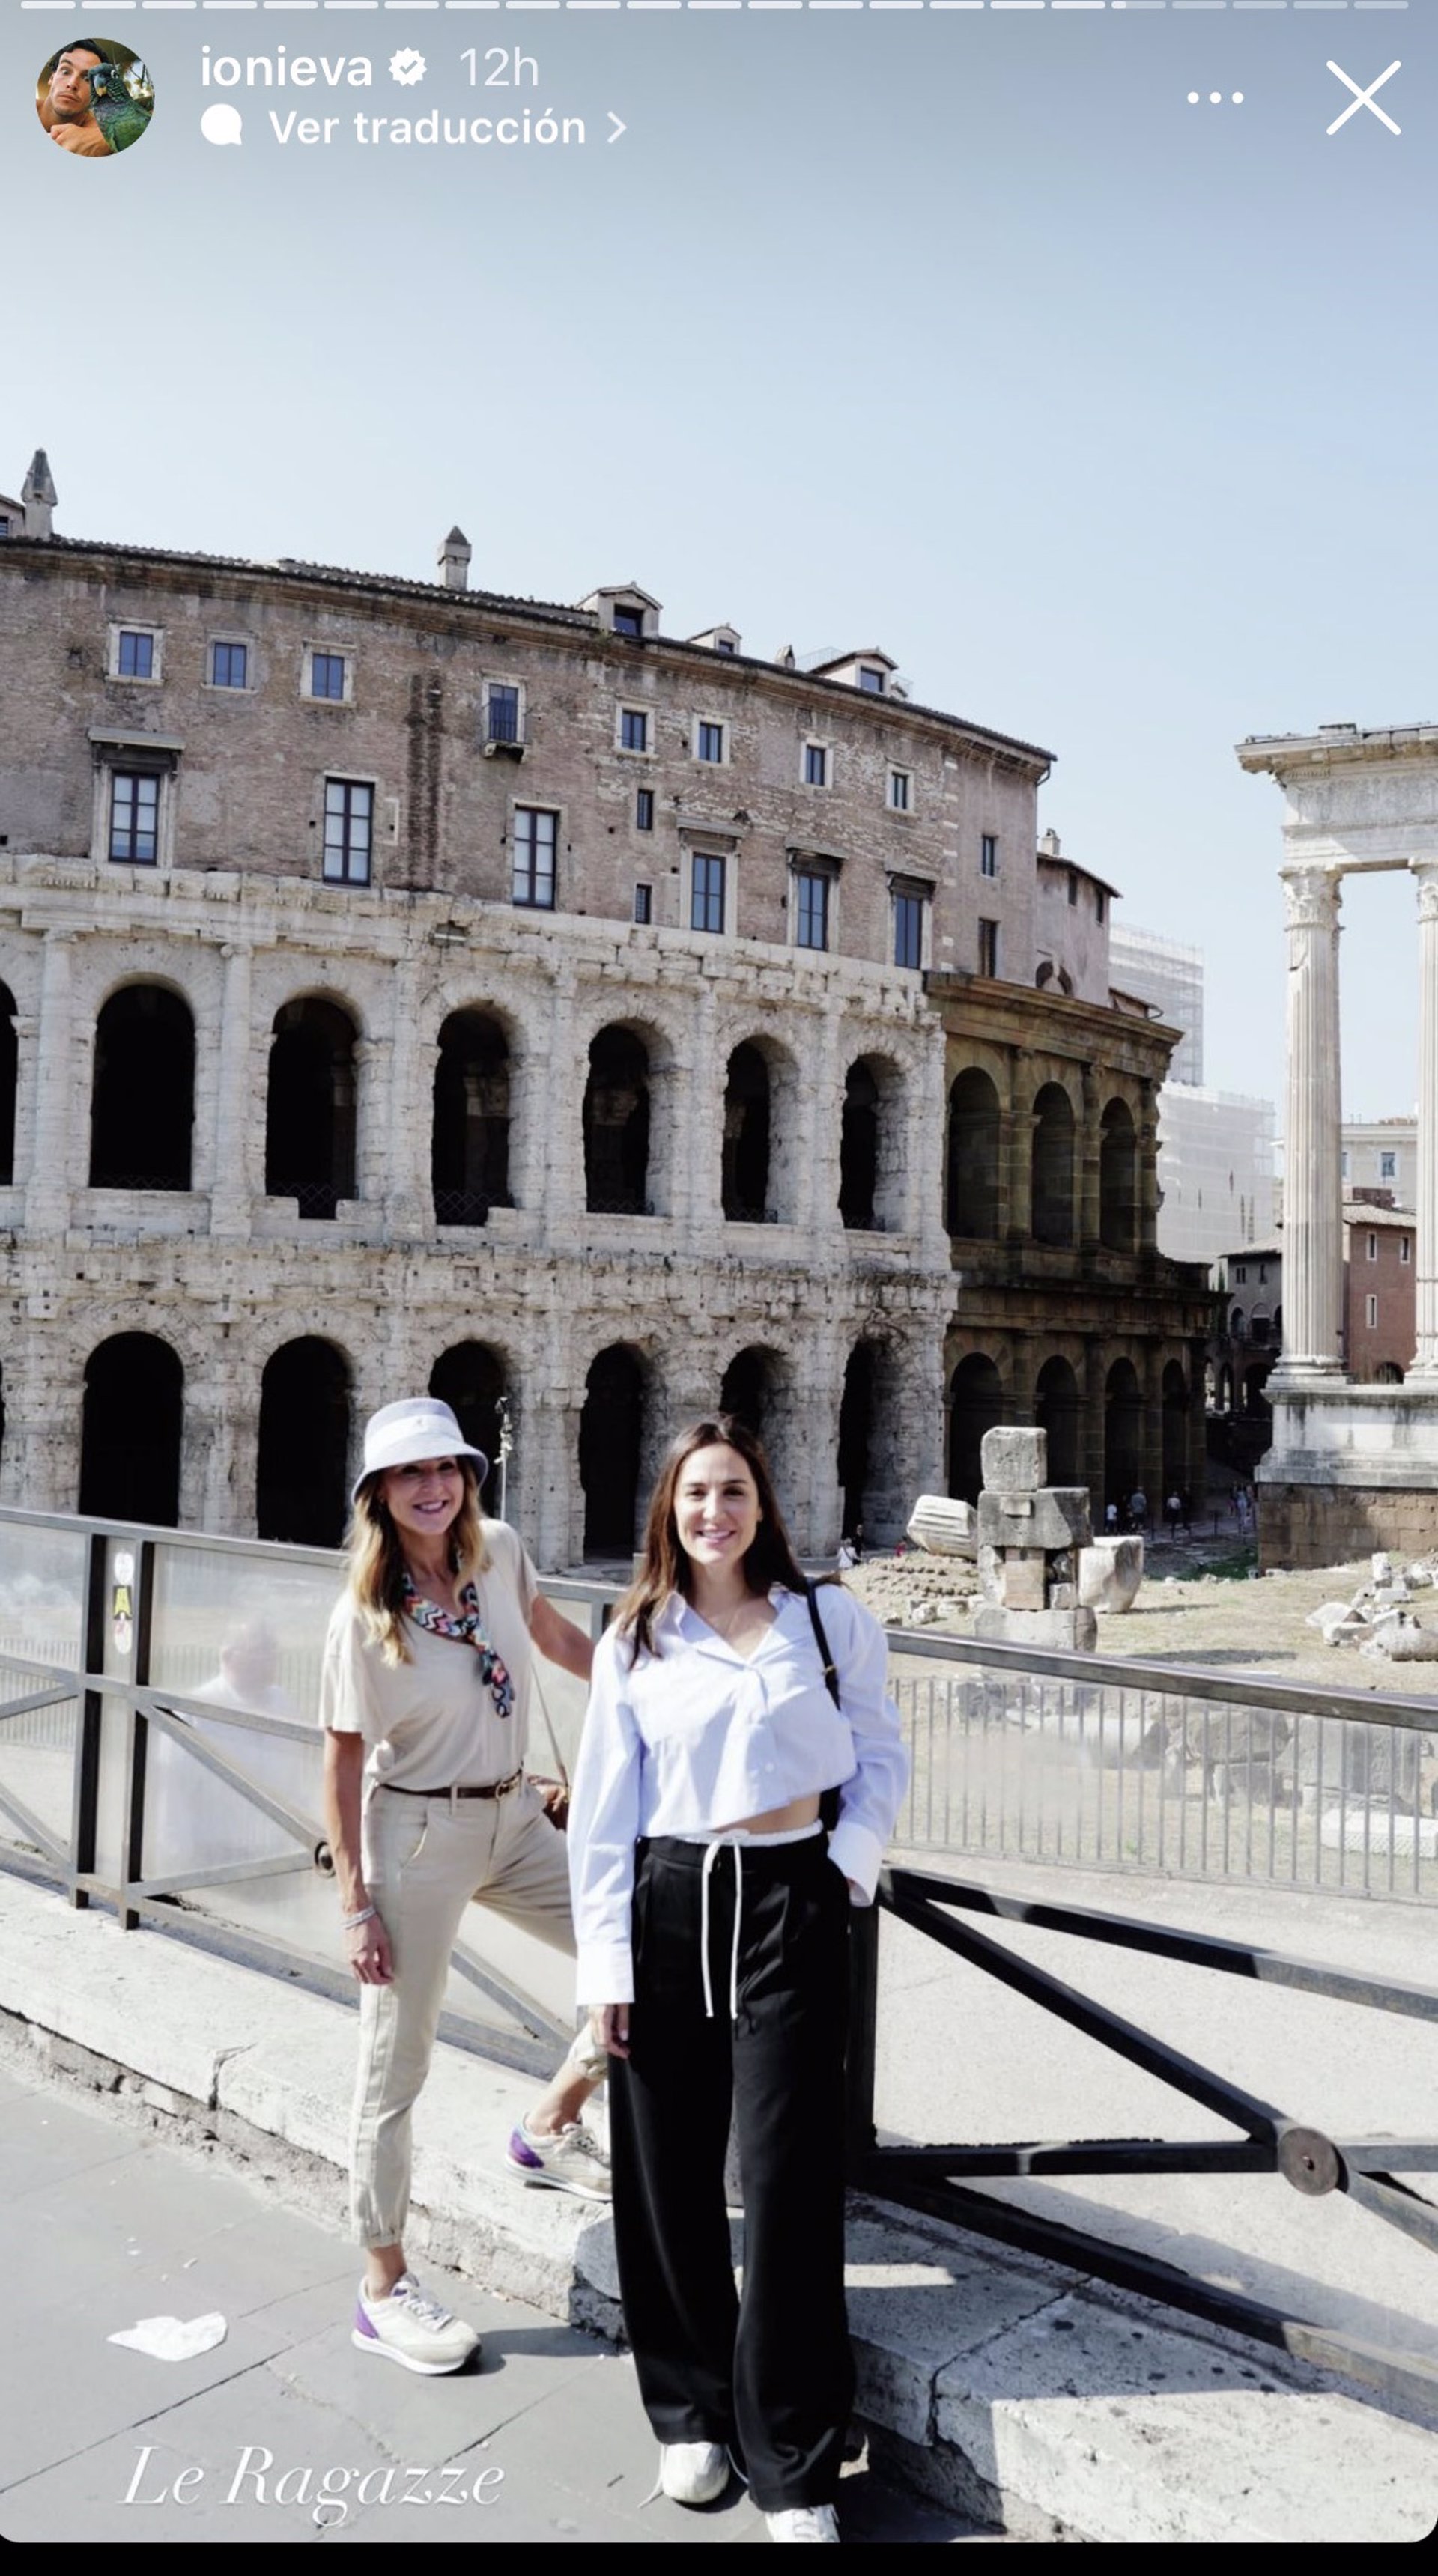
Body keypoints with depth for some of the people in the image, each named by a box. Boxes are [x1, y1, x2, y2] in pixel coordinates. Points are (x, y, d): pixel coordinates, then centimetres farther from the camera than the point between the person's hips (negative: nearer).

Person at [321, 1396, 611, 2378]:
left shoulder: (499, 1552, -4)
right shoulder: (365, 1613, -16)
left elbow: (554, 1635, 15)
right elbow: (342, 1761, -11)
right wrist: (357, 1904, -10)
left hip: (516, 1818, 6)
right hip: (419, 1835, -5)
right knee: (396, 2066, 5)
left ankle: (551, 2128, 29)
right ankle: (385, 2288, 23)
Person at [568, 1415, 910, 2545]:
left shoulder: (829, 1619, 0)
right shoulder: (635, 1641, 4)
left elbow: (882, 1760, 8)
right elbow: (604, 1807, 4)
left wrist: (851, 1863, -7)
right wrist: (606, 1961, 1)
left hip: (791, 1904, -2)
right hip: (669, 1903, 2)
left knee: (789, 2177, -1)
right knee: (668, 2175, 9)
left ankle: (795, 2470, 14)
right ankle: (692, 2414, 31)